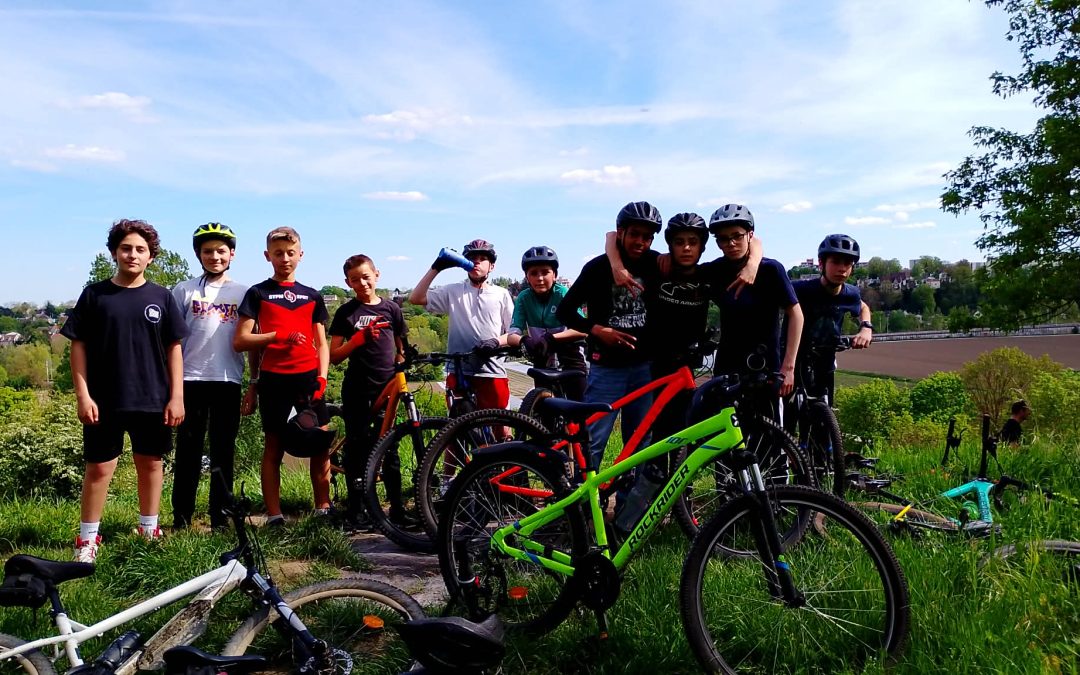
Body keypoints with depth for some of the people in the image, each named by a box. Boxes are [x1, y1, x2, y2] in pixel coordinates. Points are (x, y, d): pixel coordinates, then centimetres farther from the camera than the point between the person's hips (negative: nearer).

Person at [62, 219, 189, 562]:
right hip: (105, 401, -1)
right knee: (99, 467, 4)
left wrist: (177, 396, -1)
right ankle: (87, 539, 17)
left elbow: (174, 348, 4)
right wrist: (83, 395, -6)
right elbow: (79, 346, 1)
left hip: (153, 400, 1)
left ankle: (149, 530, 26)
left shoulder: (161, 297, 3)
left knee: (150, 463, 11)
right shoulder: (94, 295, 1)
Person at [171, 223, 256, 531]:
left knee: (223, 454, 6)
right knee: (188, 452, 4)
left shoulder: (243, 293, 7)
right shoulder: (184, 290, 6)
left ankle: (220, 518, 14)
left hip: (229, 382, 0)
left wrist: (253, 387, 4)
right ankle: (181, 519, 14)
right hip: (192, 381, 0)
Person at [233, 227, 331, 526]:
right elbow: (240, 341, -2)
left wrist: (322, 377, -2)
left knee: (320, 445, 2)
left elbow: (321, 343, 13)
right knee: (274, 447, 2)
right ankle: (274, 516, 6)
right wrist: (278, 336, -15)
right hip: (274, 379, -2)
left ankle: (323, 509, 12)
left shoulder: (312, 296, 14)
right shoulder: (257, 293, 5)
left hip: (308, 377, 2)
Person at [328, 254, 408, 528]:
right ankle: (356, 507, 12)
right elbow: (334, 356, 0)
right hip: (357, 389, -1)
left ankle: (397, 506, 10)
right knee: (357, 446, 3)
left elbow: (400, 349, 16)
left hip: (386, 387, 1)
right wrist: (358, 338, -15)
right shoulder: (346, 312, 3)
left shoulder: (391, 309, 8)